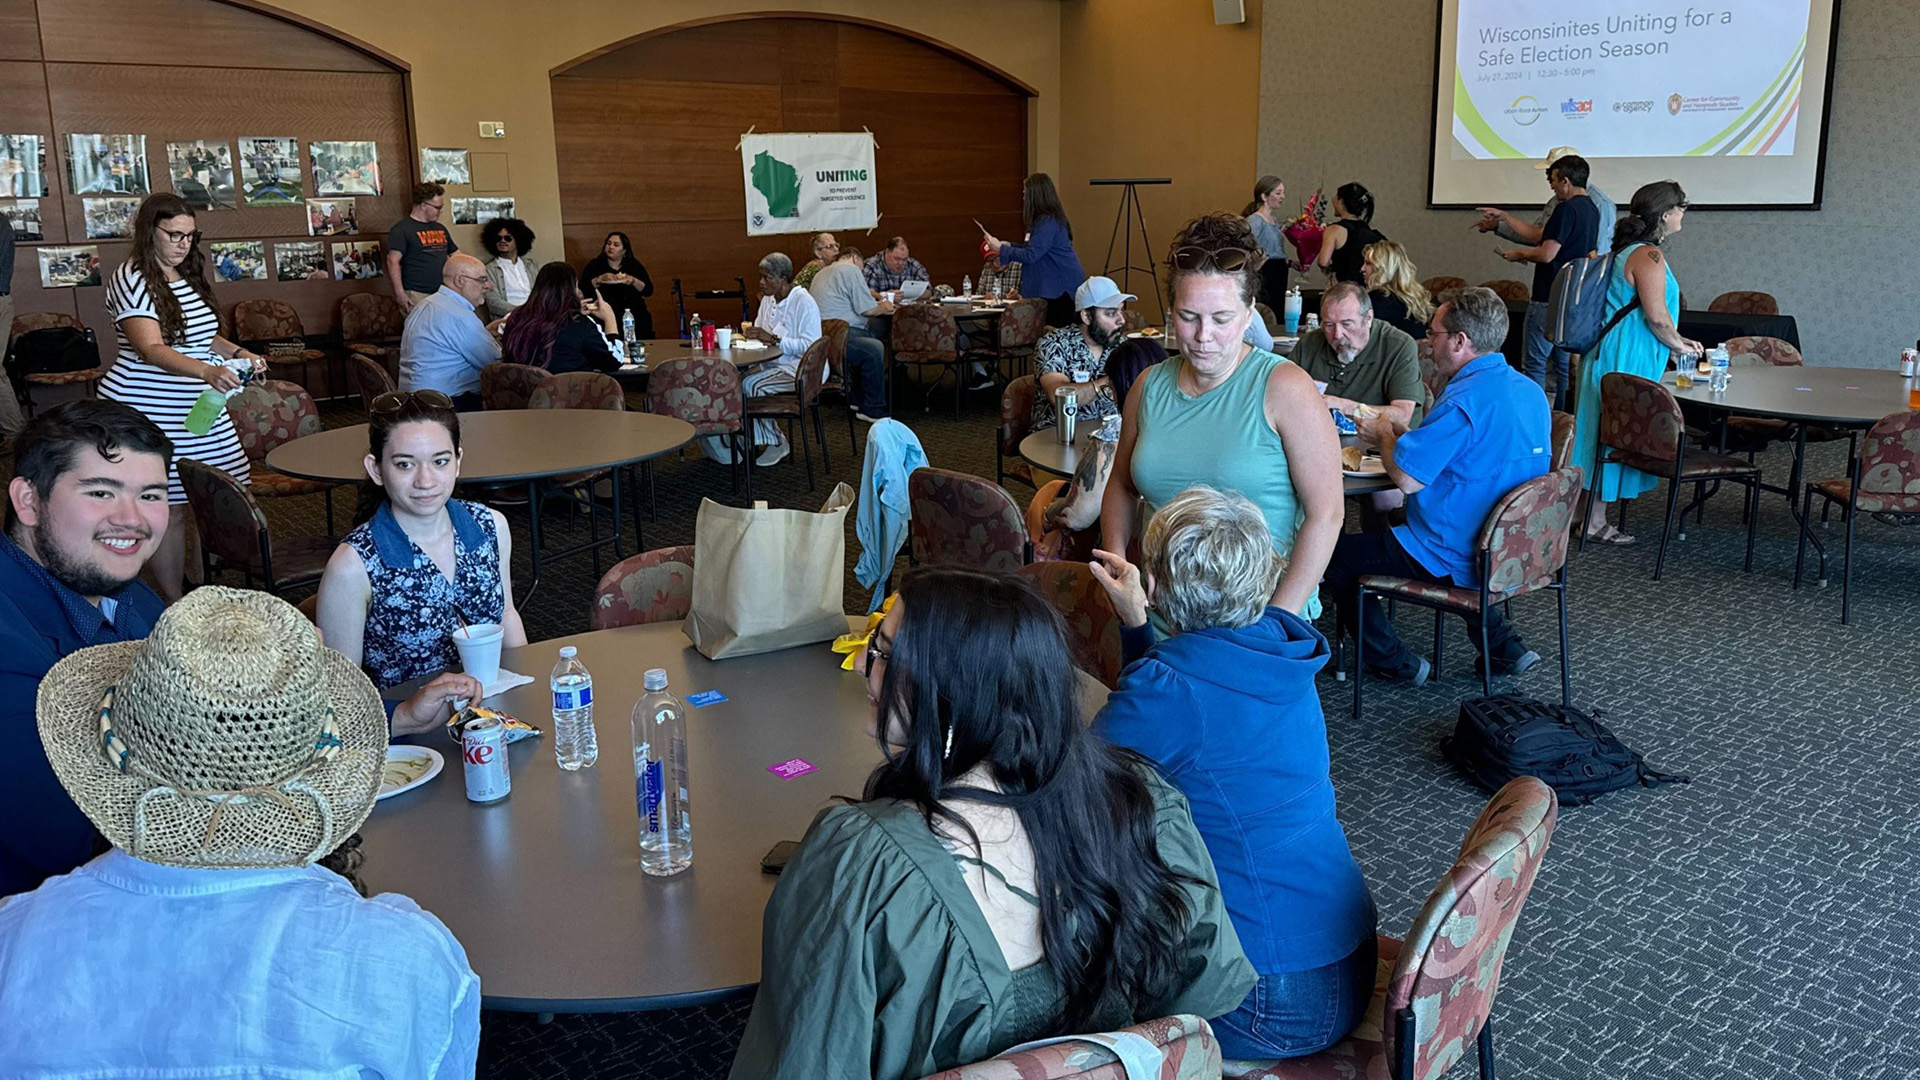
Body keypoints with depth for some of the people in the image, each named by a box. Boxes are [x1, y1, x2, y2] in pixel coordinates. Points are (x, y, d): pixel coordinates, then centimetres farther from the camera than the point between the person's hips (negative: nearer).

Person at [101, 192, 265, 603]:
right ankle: (174, 608, 4)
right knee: (168, 508, -4)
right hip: (150, 414, -8)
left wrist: (237, 353, 7)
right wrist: (208, 371, -40)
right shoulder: (132, 280, -13)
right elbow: (151, 349, -24)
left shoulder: (188, 276, 13)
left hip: (198, 409, 8)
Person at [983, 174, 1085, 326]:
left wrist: (1001, 248, -12)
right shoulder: (1045, 219, 12)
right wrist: (1009, 245, 14)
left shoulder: (1048, 222, -20)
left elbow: (1031, 255, -22)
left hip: (1062, 287, -10)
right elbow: (1036, 249, 21)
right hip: (1054, 285, 10)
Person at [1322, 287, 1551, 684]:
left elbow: (1406, 478, -25)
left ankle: (1393, 661, 14)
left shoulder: (1462, 401, -25)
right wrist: (1405, 434, 10)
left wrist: (1384, 435, -4)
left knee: (1337, 555, 4)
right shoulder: (1530, 391, 5)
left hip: (1457, 561, -9)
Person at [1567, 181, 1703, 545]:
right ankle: (1596, 522, 3)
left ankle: (1597, 516, 19)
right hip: (1626, 359, -10)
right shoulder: (1649, 256, -16)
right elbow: (1656, 316, -21)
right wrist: (1680, 345, -3)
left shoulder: (1630, 251, 16)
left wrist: (1677, 341, 22)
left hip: (1610, 351, 10)